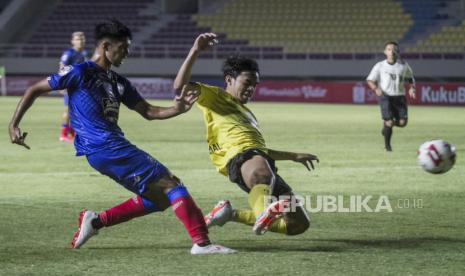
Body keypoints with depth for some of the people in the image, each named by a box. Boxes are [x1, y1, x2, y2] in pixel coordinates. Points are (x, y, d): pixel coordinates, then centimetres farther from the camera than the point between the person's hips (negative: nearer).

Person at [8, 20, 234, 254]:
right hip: (104, 148, -9)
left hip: (113, 147, 9)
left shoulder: (118, 82, 19)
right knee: (170, 184, -13)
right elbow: (35, 90, 1)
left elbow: (148, 112, 18)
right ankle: (201, 242, -21)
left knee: (158, 198, 10)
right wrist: (14, 124, -5)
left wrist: (176, 109, -1)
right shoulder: (80, 73, -4)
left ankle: (95, 221, 12)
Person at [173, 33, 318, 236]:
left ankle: (230, 214, 8)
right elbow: (180, 85, -2)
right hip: (240, 156, -9)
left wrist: (294, 156, 53)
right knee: (262, 172, -44)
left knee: (299, 224, 1)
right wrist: (195, 51, -10)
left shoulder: (246, 113, 40)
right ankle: (264, 212, -76)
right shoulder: (215, 96, 16)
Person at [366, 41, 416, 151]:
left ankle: (387, 126, 23)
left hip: (399, 97, 2)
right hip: (386, 96, -2)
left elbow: (410, 78, 22)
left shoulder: (404, 65, 7)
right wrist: (376, 89, -14)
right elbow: (370, 80, 5)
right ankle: (387, 144, 11)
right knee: (389, 121, -13)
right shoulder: (380, 66, 2)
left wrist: (411, 88, 3)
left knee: (402, 122, -10)